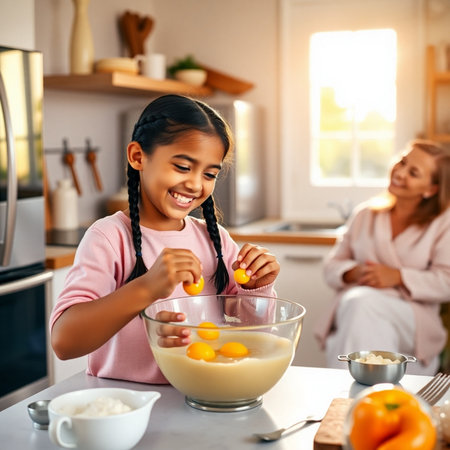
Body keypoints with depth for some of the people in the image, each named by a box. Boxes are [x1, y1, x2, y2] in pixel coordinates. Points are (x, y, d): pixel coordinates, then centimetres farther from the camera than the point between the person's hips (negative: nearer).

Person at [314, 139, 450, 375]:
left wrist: (398, 276, -14)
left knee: (363, 302, -36)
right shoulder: (364, 214, 19)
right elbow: (332, 265, 18)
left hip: (412, 316, -2)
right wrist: (353, 273, -6)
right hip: (351, 308, 3)